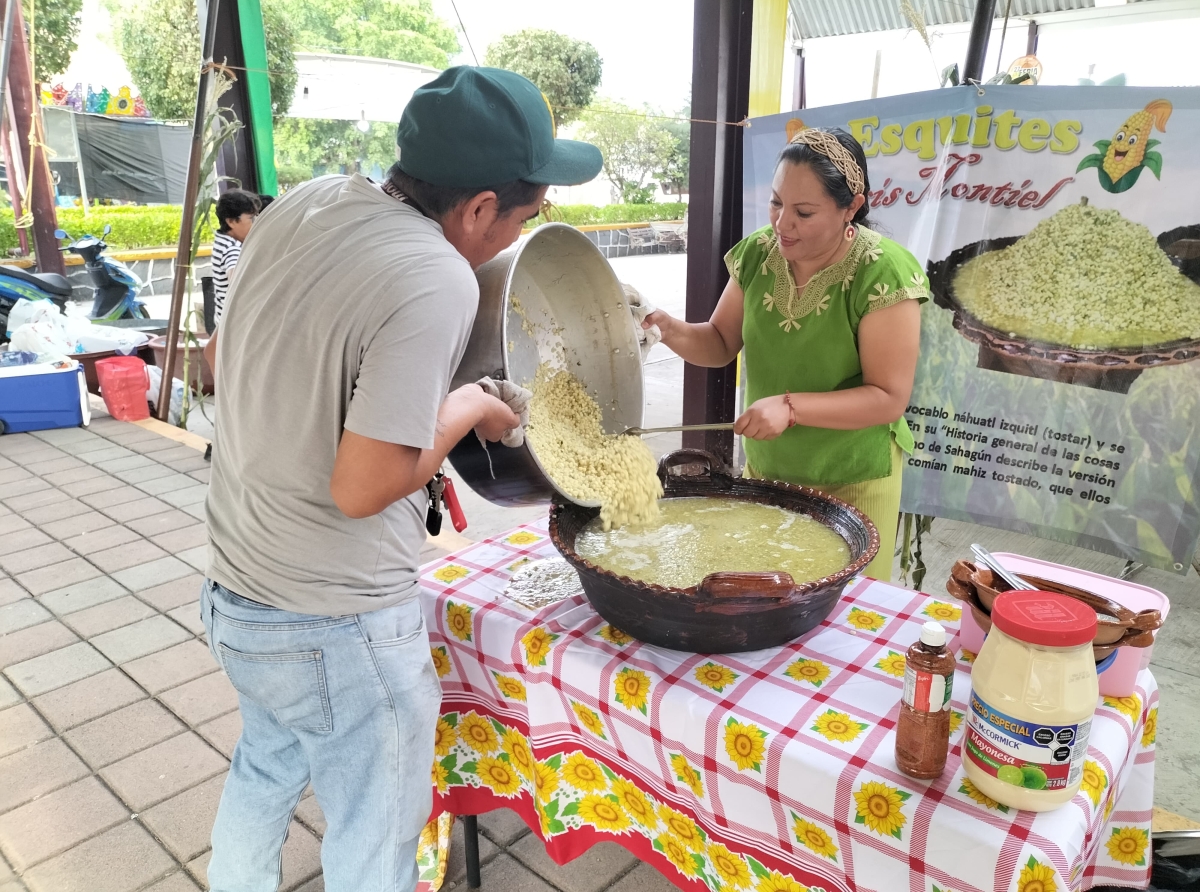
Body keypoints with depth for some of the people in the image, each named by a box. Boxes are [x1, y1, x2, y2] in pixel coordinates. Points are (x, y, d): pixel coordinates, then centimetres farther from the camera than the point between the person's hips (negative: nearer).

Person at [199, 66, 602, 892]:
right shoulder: (437, 282, -26)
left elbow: (226, 360, 11)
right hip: (336, 628, -8)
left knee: (266, 771, 32)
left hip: (234, 591, 8)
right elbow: (362, 489, -26)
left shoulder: (303, 203, -2)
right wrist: (467, 408, -11)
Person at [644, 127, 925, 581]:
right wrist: (672, 331, -16)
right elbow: (721, 343, 5)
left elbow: (889, 399, -19)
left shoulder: (882, 273, -20)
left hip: (852, 484, -4)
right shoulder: (757, 253, -5)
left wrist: (791, 406, -31)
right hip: (764, 469, 5)